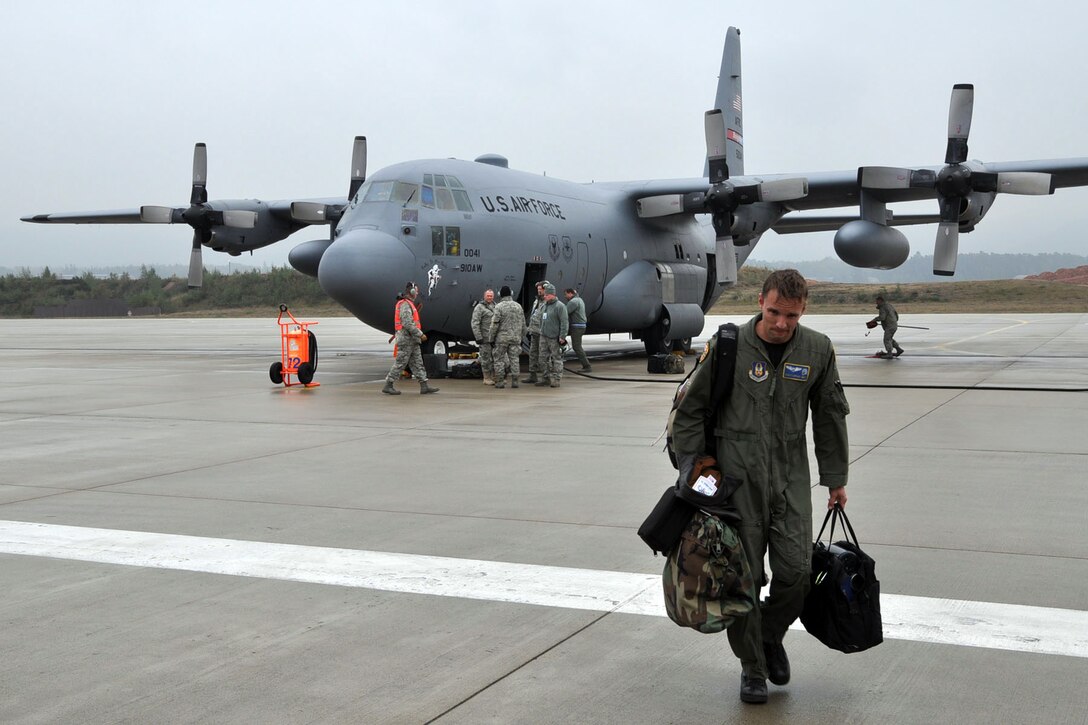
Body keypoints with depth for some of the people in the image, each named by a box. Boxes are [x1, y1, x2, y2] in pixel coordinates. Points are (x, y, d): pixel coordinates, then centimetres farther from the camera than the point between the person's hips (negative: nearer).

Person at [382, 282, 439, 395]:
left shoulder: (409, 304, 18)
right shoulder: (405, 305, -15)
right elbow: (408, 324, -23)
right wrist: (420, 334, -20)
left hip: (412, 340, 10)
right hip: (406, 339, -10)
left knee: (417, 363, 8)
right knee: (400, 363, -5)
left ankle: (424, 386, 8)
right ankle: (388, 386, 1)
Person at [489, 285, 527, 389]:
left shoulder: (499, 307, -9)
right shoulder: (518, 306, 7)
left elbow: (495, 324, -11)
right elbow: (523, 324, 12)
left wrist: (491, 337, -3)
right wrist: (522, 335, 21)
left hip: (502, 338, -4)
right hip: (515, 338, 4)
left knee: (499, 359, 4)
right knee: (514, 359, 6)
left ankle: (500, 381, 3)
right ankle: (514, 381, 5)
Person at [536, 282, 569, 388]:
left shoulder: (560, 306, -10)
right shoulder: (545, 305, 14)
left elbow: (564, 322, -13)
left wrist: (562, 337, -17)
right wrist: (541, 331, 17)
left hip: (554, 338, -8)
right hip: (543, 336, 8)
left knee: (556, 359, -2)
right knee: (543, 358, 9)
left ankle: (556, 380, 1)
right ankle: (546, 378, 18)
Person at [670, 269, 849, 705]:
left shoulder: (817, 350, 2)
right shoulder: (727, 347, -7)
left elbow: (830, 417, 12)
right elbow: (690, 410, 1)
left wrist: (835, 479, 15)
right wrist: (691, 470, -2)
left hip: (791, 478, 2)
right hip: (737, 477, -2)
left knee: (796, 573, -3)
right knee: (744, 576, 2)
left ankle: (771, 636, 28)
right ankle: (752, 666, 22)